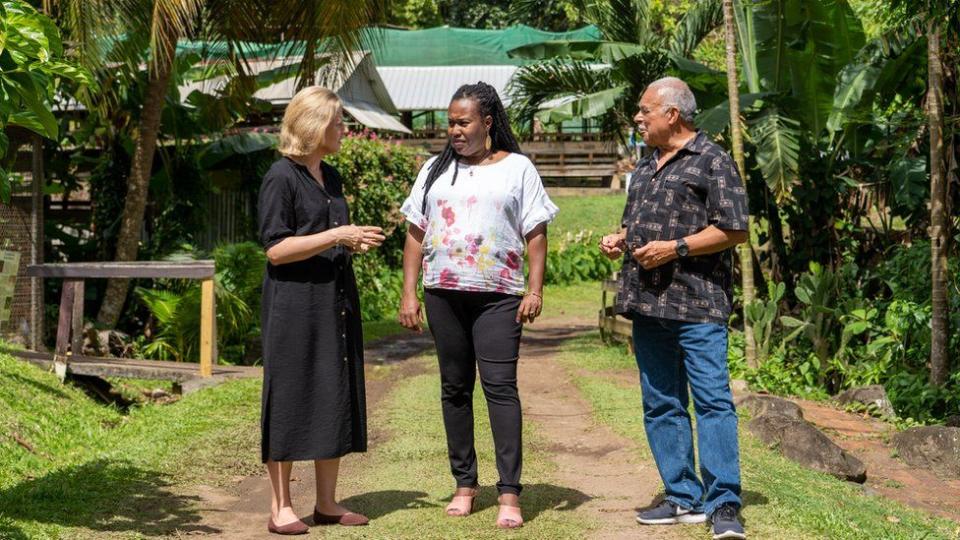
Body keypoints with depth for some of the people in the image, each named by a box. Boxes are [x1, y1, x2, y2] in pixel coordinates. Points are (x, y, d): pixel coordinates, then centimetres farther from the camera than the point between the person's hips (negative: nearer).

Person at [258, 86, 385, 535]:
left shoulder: (331, 177, 15)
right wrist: (336, 236, -17)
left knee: (336, 398, 8)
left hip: (336, 299, 8)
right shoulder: (281, 177, -9)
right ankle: (281, 507, 6)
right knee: (290, 399, -3)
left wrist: (356, 243, 5)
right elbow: (275, 249, -15)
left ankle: (327, 502, 16)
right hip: (294, 302, -8)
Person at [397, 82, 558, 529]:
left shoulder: (517, 168, 5)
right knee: (455, 388, 8)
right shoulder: (435, 169, 13)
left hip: (498, 296, -4)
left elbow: (535, 235, 1)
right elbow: (416, 234, 11)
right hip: (444, 295, 4)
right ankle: (465, 484, 18)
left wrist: (535, 290, -8)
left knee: (500, 386, -10)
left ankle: (510, 495, -9)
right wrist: (409, 294, 4)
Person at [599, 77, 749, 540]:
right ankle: (684, 498, 16)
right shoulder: (646, 166, 20)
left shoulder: (712, 161, -3)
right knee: (661, 406, 9)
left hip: (697, 305, -8)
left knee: (712, 401, -9)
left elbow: (734, 230, -9)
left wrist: (675, 248, -15)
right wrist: (619, 239, 9)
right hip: (648, 305, 8)